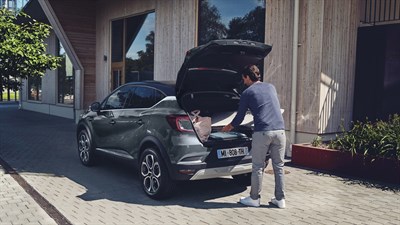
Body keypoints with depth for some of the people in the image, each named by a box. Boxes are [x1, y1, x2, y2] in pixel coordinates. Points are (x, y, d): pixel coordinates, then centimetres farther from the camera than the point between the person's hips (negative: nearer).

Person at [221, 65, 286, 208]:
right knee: (279, 166, 11)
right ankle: (280, 199, 17)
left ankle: (254, 199, 16)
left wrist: (228, 127, 28)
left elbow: (240, 117, 10)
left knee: (258, 167, 6)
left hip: (262, 132, -5)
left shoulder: (247, 93, 5)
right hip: (280, 130, 5)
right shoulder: (271, 87, 19)